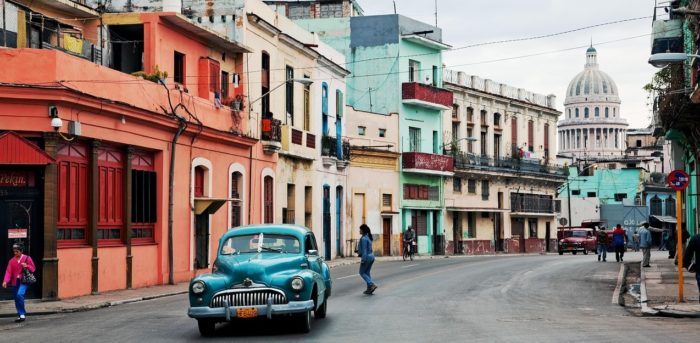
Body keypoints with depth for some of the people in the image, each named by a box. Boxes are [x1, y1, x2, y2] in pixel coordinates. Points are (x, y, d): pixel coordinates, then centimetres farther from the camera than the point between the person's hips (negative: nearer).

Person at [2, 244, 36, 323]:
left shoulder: (27, 258, 0)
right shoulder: (12, 261, 8)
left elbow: (33, 269, 4)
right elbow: (8, 271, -1)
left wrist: (27, 266, -17)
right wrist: (5, 281, -16)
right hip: (15, 282, 5)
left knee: (19, 294, -24)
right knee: (16, 299, 6)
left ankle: (22, 314, -14)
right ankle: (21, 315, 17)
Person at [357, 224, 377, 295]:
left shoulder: (363, 239, -18)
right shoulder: (368, 237, 12)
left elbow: (364, 250, -20)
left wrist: (363, 260, -19)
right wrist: (359, 251, 19)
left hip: (366, 257, -9)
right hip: (371, 256, 9)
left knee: (362, 272, 3)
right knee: (367, 273, 14)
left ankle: (372, 285, -10)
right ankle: (369, 289, 12)